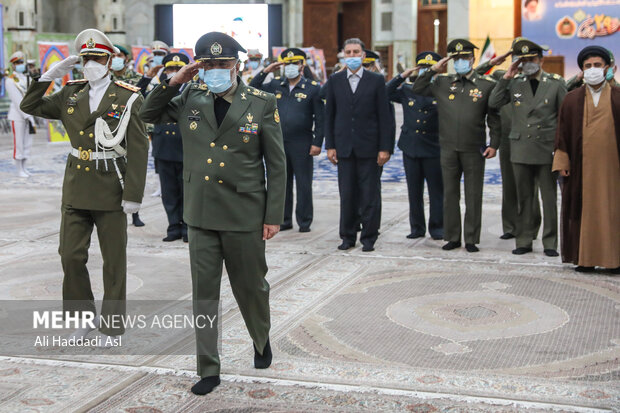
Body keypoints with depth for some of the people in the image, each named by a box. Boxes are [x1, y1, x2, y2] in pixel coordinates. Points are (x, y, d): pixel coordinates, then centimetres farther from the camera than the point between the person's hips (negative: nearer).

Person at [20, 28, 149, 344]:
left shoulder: (128, 98, -6)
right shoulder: (70, 95, 8)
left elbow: (138, 150, -10)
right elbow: (30, 106, 15)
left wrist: (133, 194, -14)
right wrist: (50, 75, 2)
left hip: (111, 190, -4)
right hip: (76, 188, 4)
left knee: (113, 261, 5)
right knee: (71, 256, 6)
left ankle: (112, 325, 18)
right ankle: (82, 318, 23)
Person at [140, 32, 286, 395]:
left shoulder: (262, 103, -4)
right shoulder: (191, 99, 4)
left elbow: (276, 164, -2)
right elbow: (148, 115, 14)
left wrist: (274, 216, -6)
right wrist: (173, 83, -2)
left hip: (244, 216, -2)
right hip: (201, 215, 3)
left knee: (251, 287, 12)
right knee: (204, 293, 6)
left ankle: (262, 341, 41)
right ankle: (209, 369, 18)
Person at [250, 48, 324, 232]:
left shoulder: (313, 88, -1)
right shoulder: (276, 86, 10)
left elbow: (320, 118, -2)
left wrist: (317, 143, -9)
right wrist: (265, 71, 1)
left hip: (302, 145, -4)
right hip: (279, 144, 4)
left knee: (303, 184, 1)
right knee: (282, 183, 10)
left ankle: (304, 222, 11)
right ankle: (284, 220, 20)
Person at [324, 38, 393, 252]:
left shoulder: (376, 80, 2)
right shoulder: (334, 81, 8)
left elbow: (384, 116, 0)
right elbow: (329, 115, 9)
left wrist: (384, 148, -6)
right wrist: (330, 146, 2)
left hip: (369, 147, -2)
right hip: (344, 147, 2)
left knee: (369, 196, 2)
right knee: (346, 195, 5)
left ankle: (369, 238, 11)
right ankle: (348, 236, 15)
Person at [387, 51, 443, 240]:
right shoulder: (407, 90, 9)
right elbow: (386, 93, 3)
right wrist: (403, 76, -3)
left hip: (433, 149, -2)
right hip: (410, 148, 2)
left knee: (437, 190, 1)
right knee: (414, 191, 8)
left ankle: (437, 228, 11)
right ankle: (417, 227, 17)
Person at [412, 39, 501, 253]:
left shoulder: (487, 84, 1)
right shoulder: (442, 82, 7)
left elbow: (495, 117, 3)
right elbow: (417, 89, 10)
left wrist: (494, 144, -4)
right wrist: (433, 70, -1)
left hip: (474, 150, -2)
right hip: (448, 149, 2)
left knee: (473, 197, 4)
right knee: (450, 194, 8)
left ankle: (471, 239, 13)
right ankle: (452, 237, 18)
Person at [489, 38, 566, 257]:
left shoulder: (556, 83, 2)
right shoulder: (514, 83, 6)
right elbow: (494, 103, -1)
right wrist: (505, 78, -7)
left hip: (547, 149, -2)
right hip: (521, 150, 2)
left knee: (549, 198, 2)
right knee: (524, 198, 8)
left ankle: (550, 243, 11)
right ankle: (524, 241, 16)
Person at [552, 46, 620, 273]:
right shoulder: (571, 99, 7)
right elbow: (562, 133, 7)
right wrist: (562, 162, 0)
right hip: (582, 166, 1)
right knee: (584, 209, 2)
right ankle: (585, 258, 9)